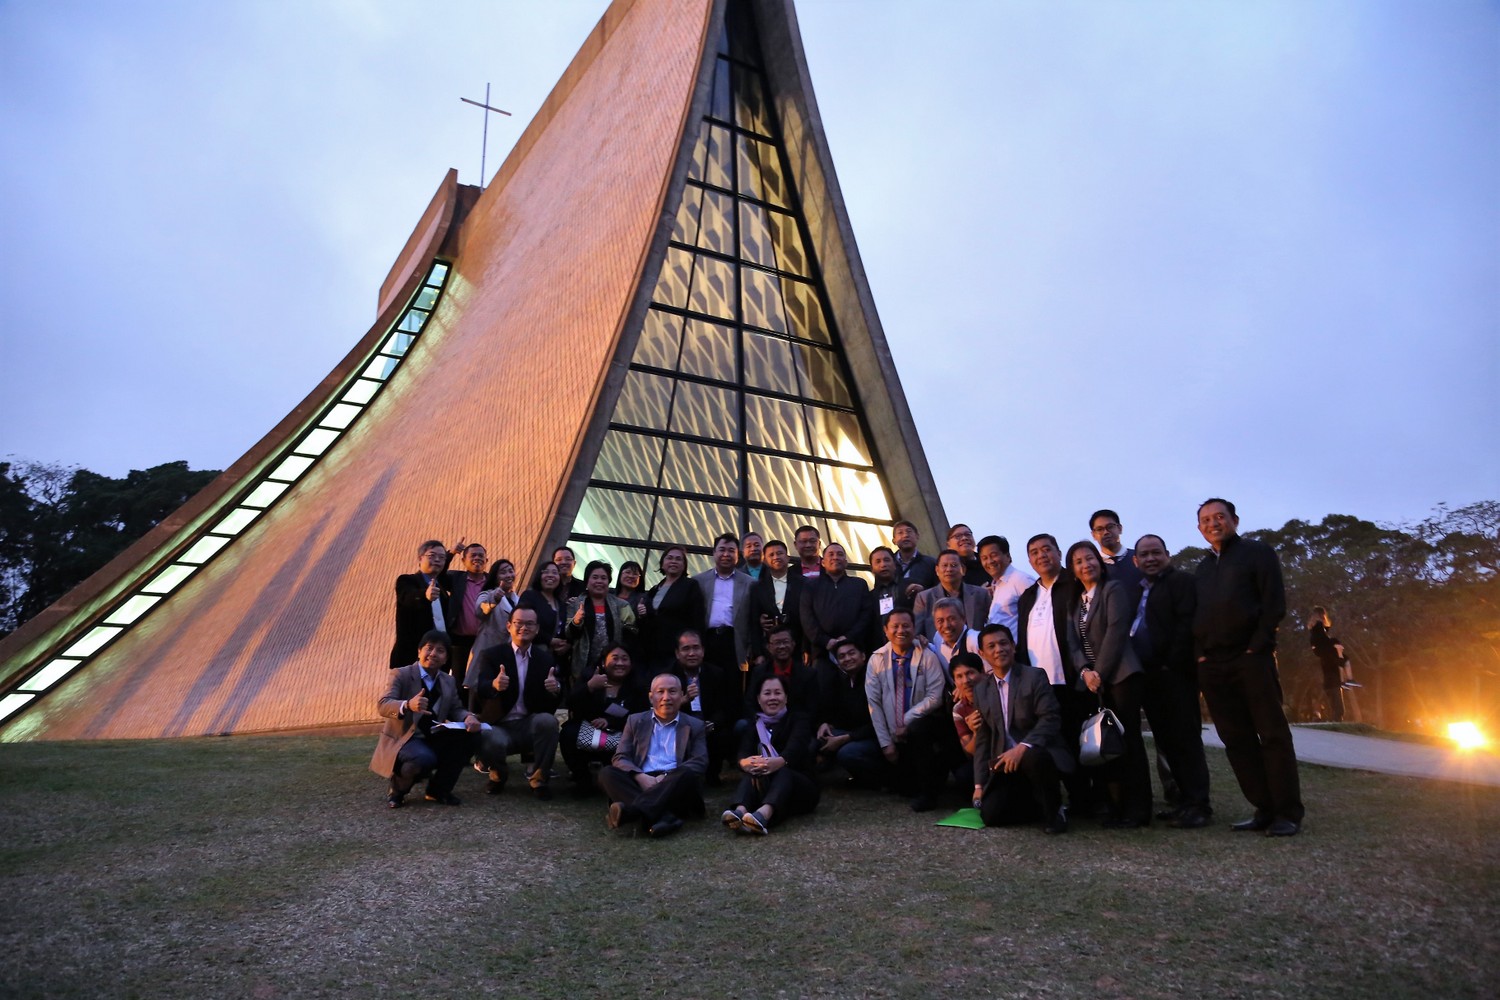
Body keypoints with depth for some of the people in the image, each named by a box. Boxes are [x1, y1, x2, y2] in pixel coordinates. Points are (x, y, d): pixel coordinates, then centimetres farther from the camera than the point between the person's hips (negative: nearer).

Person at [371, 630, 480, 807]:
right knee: (424, 759, -38)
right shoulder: (401, 674, -7)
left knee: (468, 737, -20)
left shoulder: (449, 681, 11)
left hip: (433, 739, 6)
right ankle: (398, 787, -2)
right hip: (404, 739, -6)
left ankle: (438, 789, -1)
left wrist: (468, 717, -19)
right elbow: (382, 705, -21)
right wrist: (408, 705, -43)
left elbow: (455, 710, 7)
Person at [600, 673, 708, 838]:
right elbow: (620, 757, 8)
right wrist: (641, 777, -14)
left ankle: (632, 810, -48)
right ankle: (663, 817, -45)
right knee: (606, 773, -27)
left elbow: (700, 762, 3)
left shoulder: (694, 726, 17)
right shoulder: (635, 721, 20)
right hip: (641, 782, 2)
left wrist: (667, 777, -15)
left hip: (674, 785, -1)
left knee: (688, 774, -34)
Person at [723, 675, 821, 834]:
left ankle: (764, 814, -63)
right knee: (754, 773, -29)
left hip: (799, 788, -2)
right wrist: (745, 762, -36)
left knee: (784, 772, -34)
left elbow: (796, 745, -19)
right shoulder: (754, 723, 13)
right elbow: (744, 751, -9)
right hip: (765, 786, 2)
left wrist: (780, 761, -44)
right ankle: (740, 811, -59)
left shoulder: (798, 718, 5)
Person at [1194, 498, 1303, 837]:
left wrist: (1257, 646, -11)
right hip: (1212, 666, 5)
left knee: (1272, 734, -3)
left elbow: (1275, 603, -4)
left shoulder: (1257, 552, 5)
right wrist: (1200, 654, 5)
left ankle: (1288, 813, 2)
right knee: (1237, 740, 5)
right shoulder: (1201, 570, 21)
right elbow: (1192, 617, 19)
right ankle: (1264, 810, 11)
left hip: (1251, 658, -5)